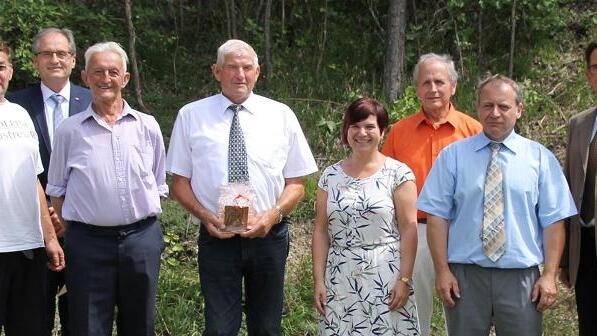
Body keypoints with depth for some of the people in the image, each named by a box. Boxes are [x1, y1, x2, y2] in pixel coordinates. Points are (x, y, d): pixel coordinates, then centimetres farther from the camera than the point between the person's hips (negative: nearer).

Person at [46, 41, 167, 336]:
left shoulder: (147, 126, 5)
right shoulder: (69, 130, 1)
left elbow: (159, 186, 11)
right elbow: (57, 190, 7)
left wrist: (146, 228, 5)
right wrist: (71, 236, 1)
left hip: (142, 238, 2)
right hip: (87, 242, -1)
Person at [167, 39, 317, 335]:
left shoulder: (281, 115, 3)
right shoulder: (191, 115, 1)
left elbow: (296, 183, 4)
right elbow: (180, 182, 4)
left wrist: (273, 214, -15)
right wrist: (205, 216, -14)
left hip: (269, 236, 1)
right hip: (216, 238, -1)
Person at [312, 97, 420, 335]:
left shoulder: (398, 173, -2)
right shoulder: (330, 176, 8)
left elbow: (408, 230, -4)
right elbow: (321, 231, 8)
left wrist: (404, 280, -10)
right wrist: (318, 280, 2)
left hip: (386, 278, -3)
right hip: (340, 279, 3)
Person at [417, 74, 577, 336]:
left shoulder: (540, 158, 4)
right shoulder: (452, 156, 3)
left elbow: (553, 221, 1)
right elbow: (437, 216, 0)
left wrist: (550, 275, -6)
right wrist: (442, 271, -7)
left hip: (521, 277, 0)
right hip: (464, 276, 0)